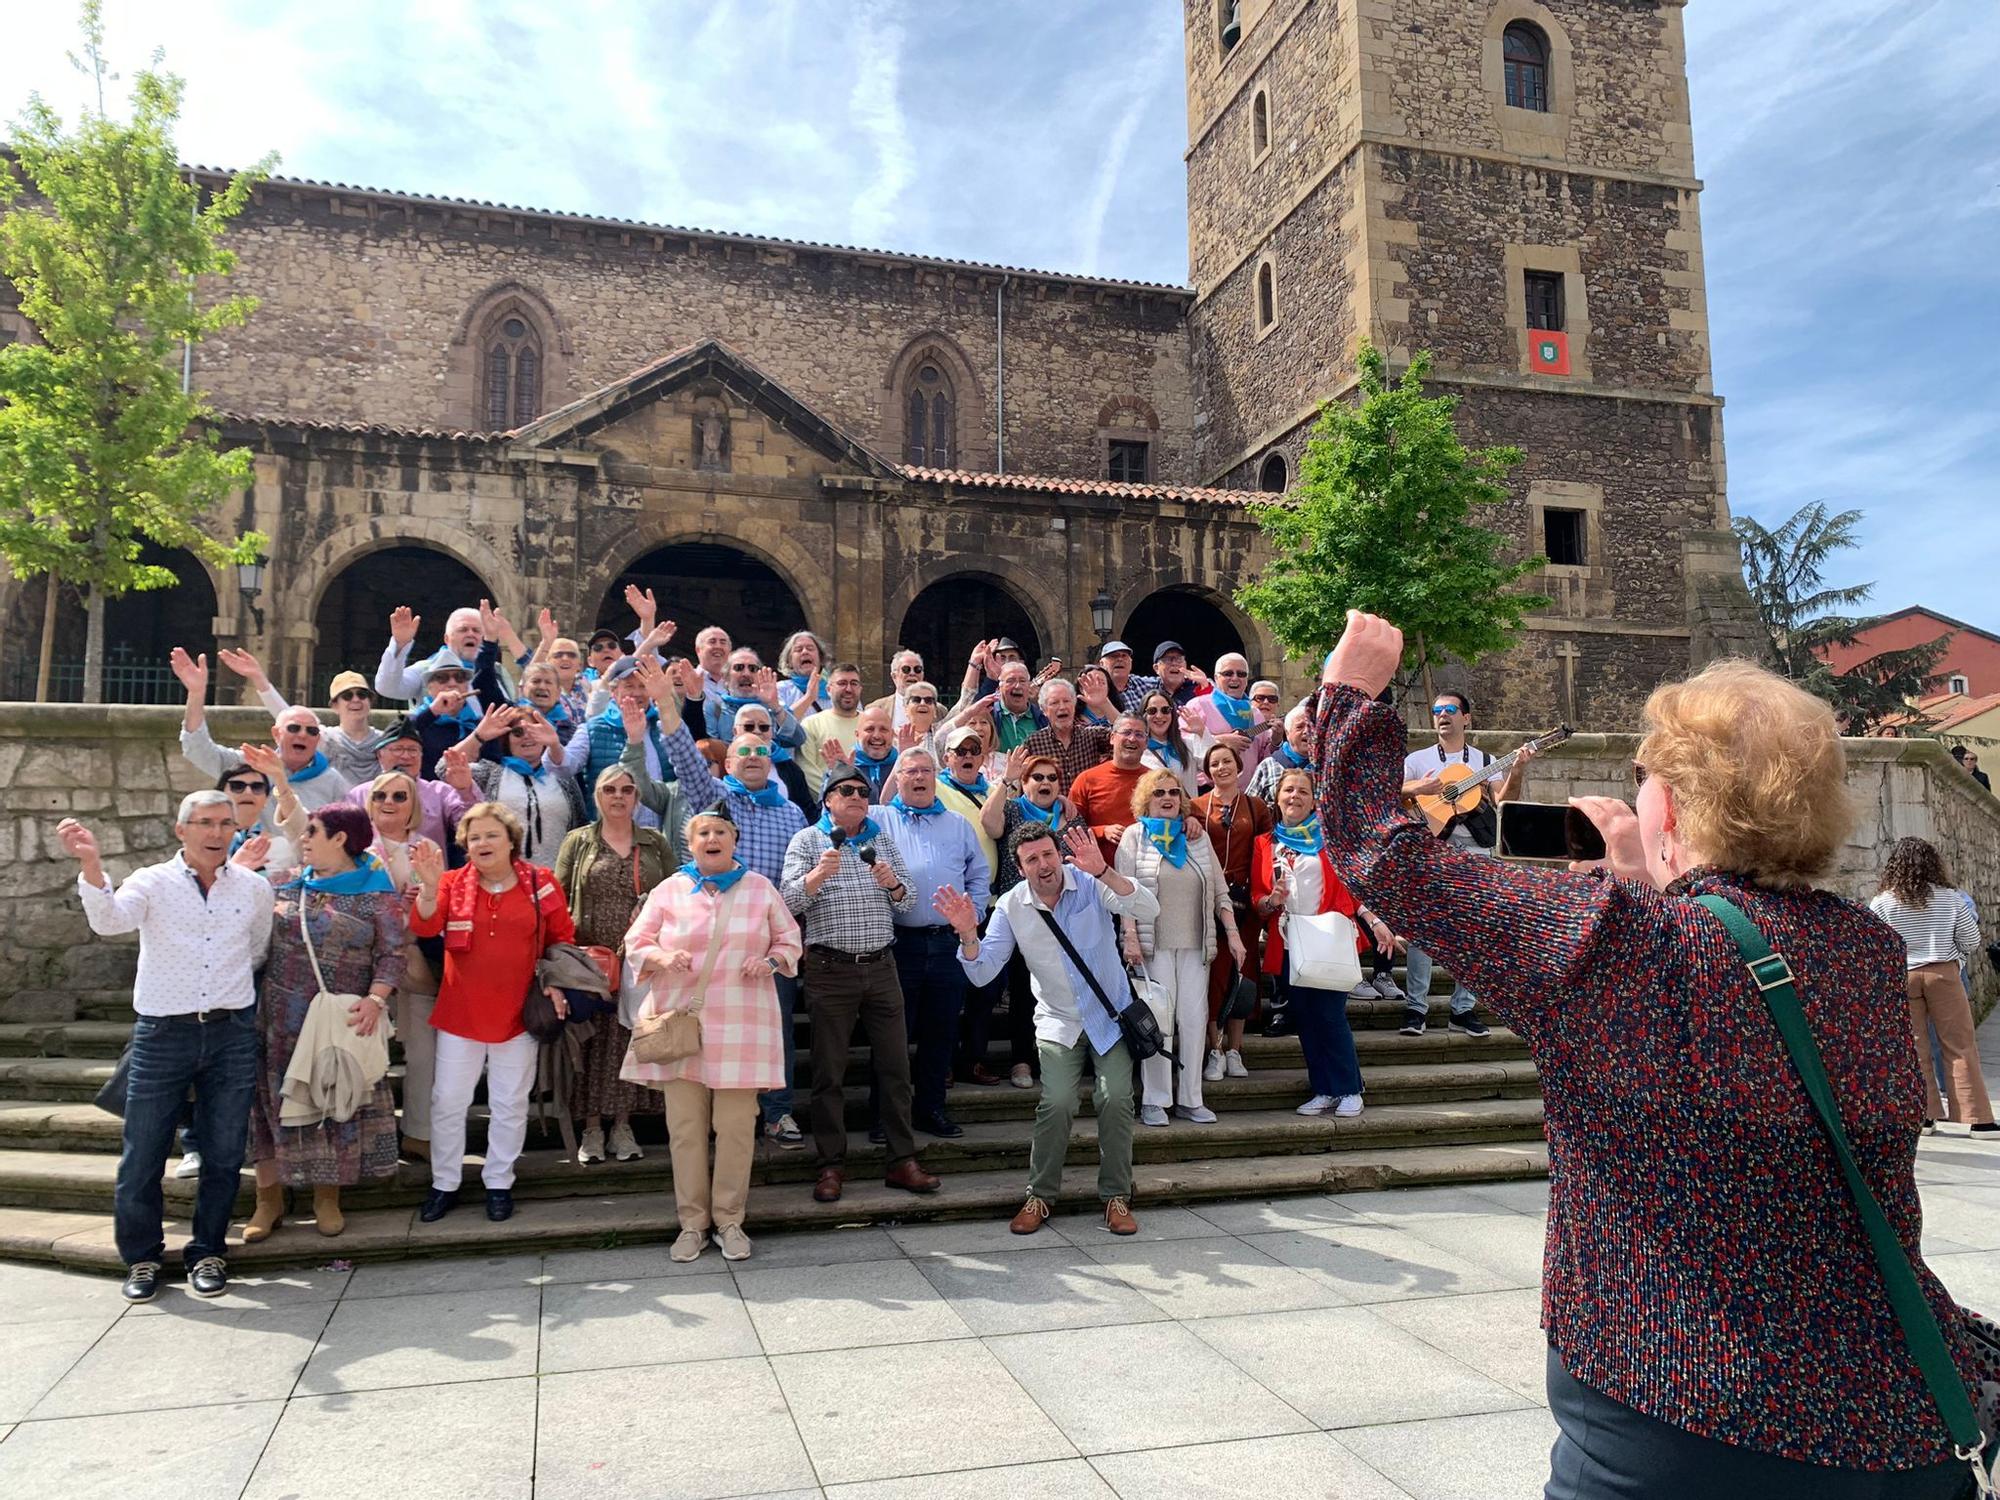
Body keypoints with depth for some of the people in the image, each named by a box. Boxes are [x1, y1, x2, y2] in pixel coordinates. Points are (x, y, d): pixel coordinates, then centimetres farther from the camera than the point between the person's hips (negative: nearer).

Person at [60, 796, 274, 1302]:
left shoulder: (255, 888, 5)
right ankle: (141, 1257, 23)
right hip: (163, 1034, -2)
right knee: (142, 1156, 4)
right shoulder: (151, 882, -2)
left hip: (231, 1033, 2)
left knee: (224, 1154, 8)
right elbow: (109, 920, -23)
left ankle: (208, 1252, 25)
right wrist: (91, 865, -37)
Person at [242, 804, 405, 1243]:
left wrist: (375, 998, -20)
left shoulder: (375, 892, -5)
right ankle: (269, 1199, 19)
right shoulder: (287, 884, 7)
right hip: (281, 1018, 3)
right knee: (275, 1097, 6)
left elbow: (394, 951, -9)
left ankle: (327, 1198, 21)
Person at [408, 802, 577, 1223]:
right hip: (460, 1012, 0)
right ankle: (444, 1184, 23)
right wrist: (429, 888, -33)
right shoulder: (453, 883, -2)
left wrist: (555, 982, -4)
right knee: (448, 1100, 7)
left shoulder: (541, 883, -2)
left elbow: (562, 938, 6)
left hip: (517, 1013, 0)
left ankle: (499, 1183, 26)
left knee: (510, 1103, 11)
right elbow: (424, 927, -17)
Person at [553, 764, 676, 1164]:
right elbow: (557, 898, 4)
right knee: (593, 1038, 1)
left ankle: (622, 1125, 14)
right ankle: (591, 1127, 12)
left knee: (631, 1036, 3)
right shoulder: (578, 842, 8)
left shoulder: (657, 844, 11)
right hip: (590, 957, -1)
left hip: (640, 961, 1)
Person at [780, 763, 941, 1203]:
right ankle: (831, 1166, 11)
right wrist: (819, 874, -24)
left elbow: (907, 901, 13)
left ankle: (903, 1160, 11)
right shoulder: (807, 840, 3)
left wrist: (893, 884, -8)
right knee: (829, 1072, 2)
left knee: (895, 1065, 4)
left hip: (881, 966, 3)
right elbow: (789, 901, -7)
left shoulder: (883, 839, 14)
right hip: (830, 969, -3)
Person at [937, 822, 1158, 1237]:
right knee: (1056, 1103, -15)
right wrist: (968, 935, -29)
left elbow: (1148, 909, -29)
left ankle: (1116, 1196, 5)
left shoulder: (1091, 884, -14)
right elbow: (982, 973, -8)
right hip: (1058, 1021, 1)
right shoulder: (1011, 907, -8)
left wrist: (1103, 871, -43)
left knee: (1116, 1099, -12)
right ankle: (1041, 1195, 3)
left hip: (1111, 1015, -1)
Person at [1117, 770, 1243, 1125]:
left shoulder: (1197, 836, 14)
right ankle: (1154, 1100, 3)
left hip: (1195, 945, 4)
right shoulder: (1135, 836, 4)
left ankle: (1190, 1099, 10)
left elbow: (1219, 890, 14)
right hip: (1154, 946, -4)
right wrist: (1130, 938, -14)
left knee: (1194, 1020, 2)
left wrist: (1232, 933, 6)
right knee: (1158, 1021, -4)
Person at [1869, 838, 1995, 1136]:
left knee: (1914, 1050, 7)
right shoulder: (1950, 898, -1)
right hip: (1943, 974, 0)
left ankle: (1922, 1116, 11)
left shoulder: (1881, 903, -4)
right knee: (1961, 1047, 5)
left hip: (1900, 978, 0)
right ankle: (1978, 1119, 5)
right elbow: (1971, 942, 4)